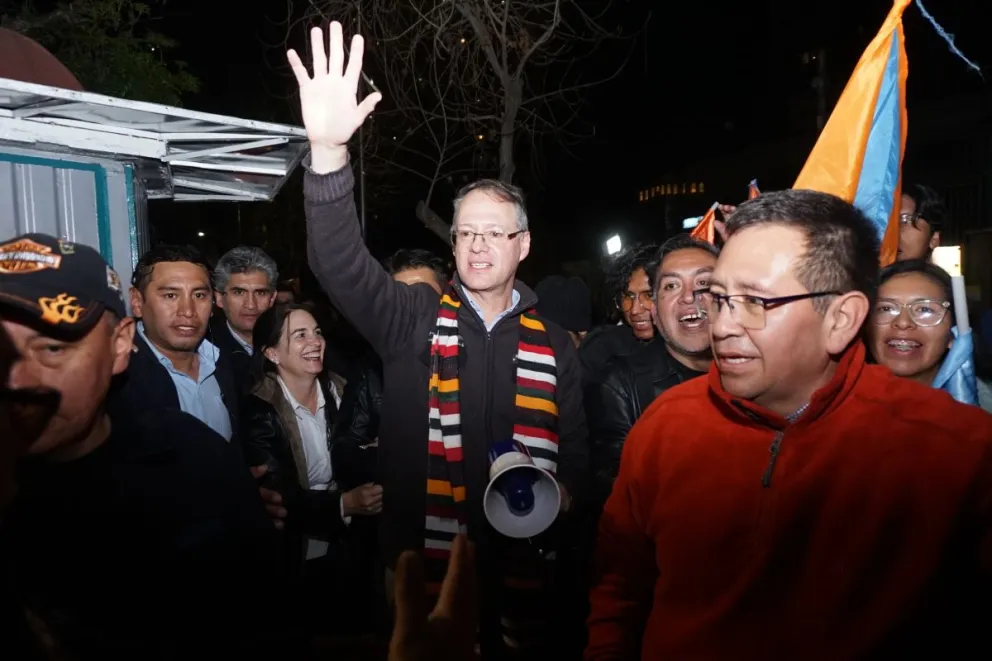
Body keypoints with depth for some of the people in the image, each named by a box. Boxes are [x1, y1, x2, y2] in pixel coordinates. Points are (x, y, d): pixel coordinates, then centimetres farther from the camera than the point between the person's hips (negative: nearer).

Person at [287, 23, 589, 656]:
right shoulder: (413, 318, -3)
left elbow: (575, 453, 9)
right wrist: (329, 150, -33)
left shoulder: (555, 344, 3)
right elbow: (340, 262, -20)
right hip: (421, 566, -1)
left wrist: (562, 497, -12)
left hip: (519, 568, 2)